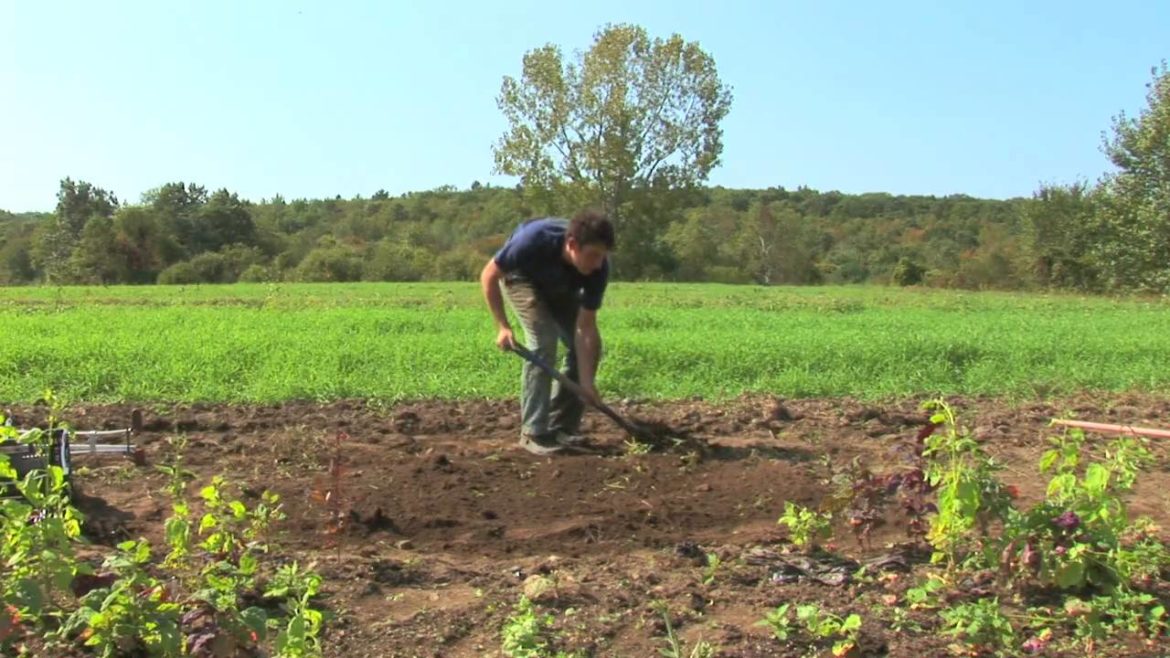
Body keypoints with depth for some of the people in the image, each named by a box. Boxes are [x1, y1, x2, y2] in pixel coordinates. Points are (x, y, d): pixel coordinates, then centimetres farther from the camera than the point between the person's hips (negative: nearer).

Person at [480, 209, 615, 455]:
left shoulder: (598, 268, -32)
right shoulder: (534, 240, -42)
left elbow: (586, 327, -26)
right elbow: (489, 275, -26)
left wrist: (586, 380, -32)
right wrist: (502, 327, -30)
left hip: (560, 287, 4)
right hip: (522, 277, -4)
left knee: (589, 347, -7)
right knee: (543, 341, -24)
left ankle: (562, 426, 6)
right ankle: (533, 432, -16)